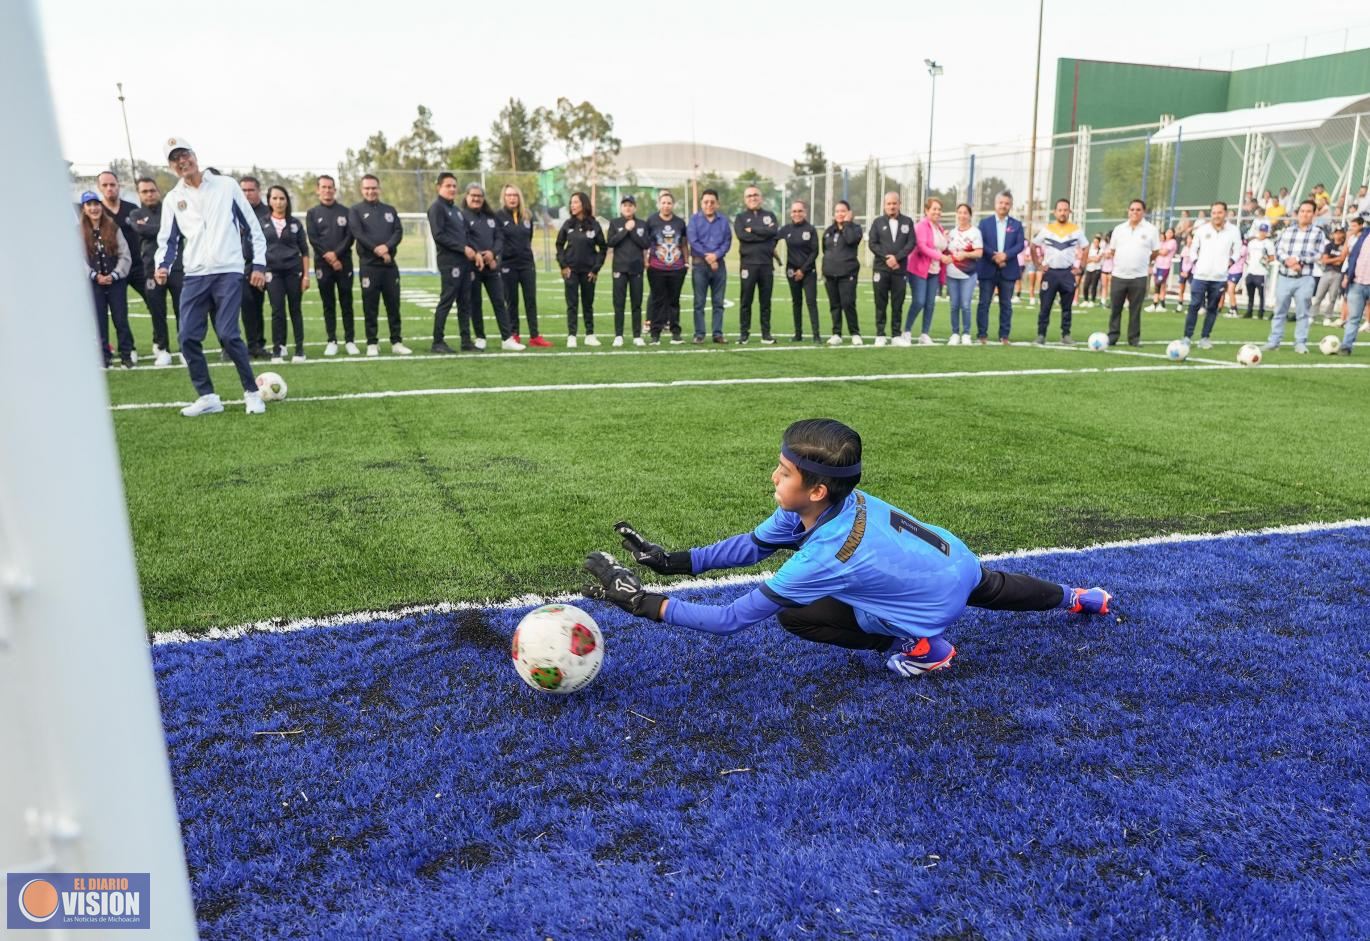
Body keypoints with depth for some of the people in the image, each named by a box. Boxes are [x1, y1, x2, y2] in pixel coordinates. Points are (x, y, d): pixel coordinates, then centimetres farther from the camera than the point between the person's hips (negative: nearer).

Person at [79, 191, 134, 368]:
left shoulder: (113, 227, 3)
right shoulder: (79, 231, 0)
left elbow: (125, 255, -1)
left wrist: (114, 275, -12)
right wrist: (96, 276, -14)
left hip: (116, 281, 0)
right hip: (94, 283, 0)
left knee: (121, 320, 2)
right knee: (99, 321, 5)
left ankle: (126, 355, 11)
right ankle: (103, 357, 11)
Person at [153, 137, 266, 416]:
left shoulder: (226, 185, 5)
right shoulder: (173, 199, 11)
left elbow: (253, 226, 7)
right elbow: (167, 240, 15)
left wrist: (259, 264, 1)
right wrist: (163, 265, -5)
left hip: (228, 272, -4)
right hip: (194, 276, 4)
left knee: (228, 334, -15)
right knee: (188, 338, -3)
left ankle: (252, 393, 1)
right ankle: (207, 397, 10)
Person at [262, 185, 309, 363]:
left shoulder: (295, 223, 5)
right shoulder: (263, 223, 5)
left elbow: (305, 251, 5)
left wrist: (306, 275, -1)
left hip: (293, 271, 0)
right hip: (273, 272, 0)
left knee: (295, 309, 3)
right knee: (277, 310, -3)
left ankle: (299, 349, 8)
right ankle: (277, 350, 4)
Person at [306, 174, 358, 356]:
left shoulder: (345, 211, 9)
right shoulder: (312, 214, 9)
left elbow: (350, 236, 0)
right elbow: (313, 239, -1)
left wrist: (336, 253, -13)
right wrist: (328, 257, -12)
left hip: (344, 263, 0)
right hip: (322, 264, 0)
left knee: (346, 303, 1)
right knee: (328, 305, 3)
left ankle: (350, 341, 5)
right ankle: (332, 341, 7)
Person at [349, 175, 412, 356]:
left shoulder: (389, 210, 16)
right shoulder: (355, 211, 5)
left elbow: (399, 231, 3)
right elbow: (358, 234, -10)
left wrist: (387, 247, -15)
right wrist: (377, 250, -18)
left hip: (390, 264, 3)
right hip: (369, 265, -3)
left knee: (394, 305, 5)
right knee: (370, 307, 0)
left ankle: (397, 342, 10)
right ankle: (372, 343, 6)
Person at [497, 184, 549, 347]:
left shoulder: (527, 216, 9)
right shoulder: (498, 216, -4)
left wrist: (525, 250, 14)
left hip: (527, 263, 4)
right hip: (508, 265, -3)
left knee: (531, 300, 1)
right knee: (511, 301, 3)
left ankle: (534, 336, 2)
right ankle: (514, 335, 10)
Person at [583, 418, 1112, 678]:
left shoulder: (825, 557, -38)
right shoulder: (830, 500, -18)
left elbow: (733, 619, -36)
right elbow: (752, 545, -8)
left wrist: (645, 603, -37)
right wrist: (672, 561, -18)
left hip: (939, 603, -7)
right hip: (955, 560, 7)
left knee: (794, 616, -17)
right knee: (987, 587, 41)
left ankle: (921, 649, -2)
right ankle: (1076, 599, 61)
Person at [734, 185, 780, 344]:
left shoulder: (769, 215, 13)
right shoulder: (740, 217, 8)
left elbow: (774, 231, -7)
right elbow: (742, 236, -11)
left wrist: (753, 229, -7)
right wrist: (764, 233, -7)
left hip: (767, 264, 2)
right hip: (748, 263, -1)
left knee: (766, 301, 5)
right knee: (746, 300, 1)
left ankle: (766, 333, 10)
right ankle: (744, 332, 6)